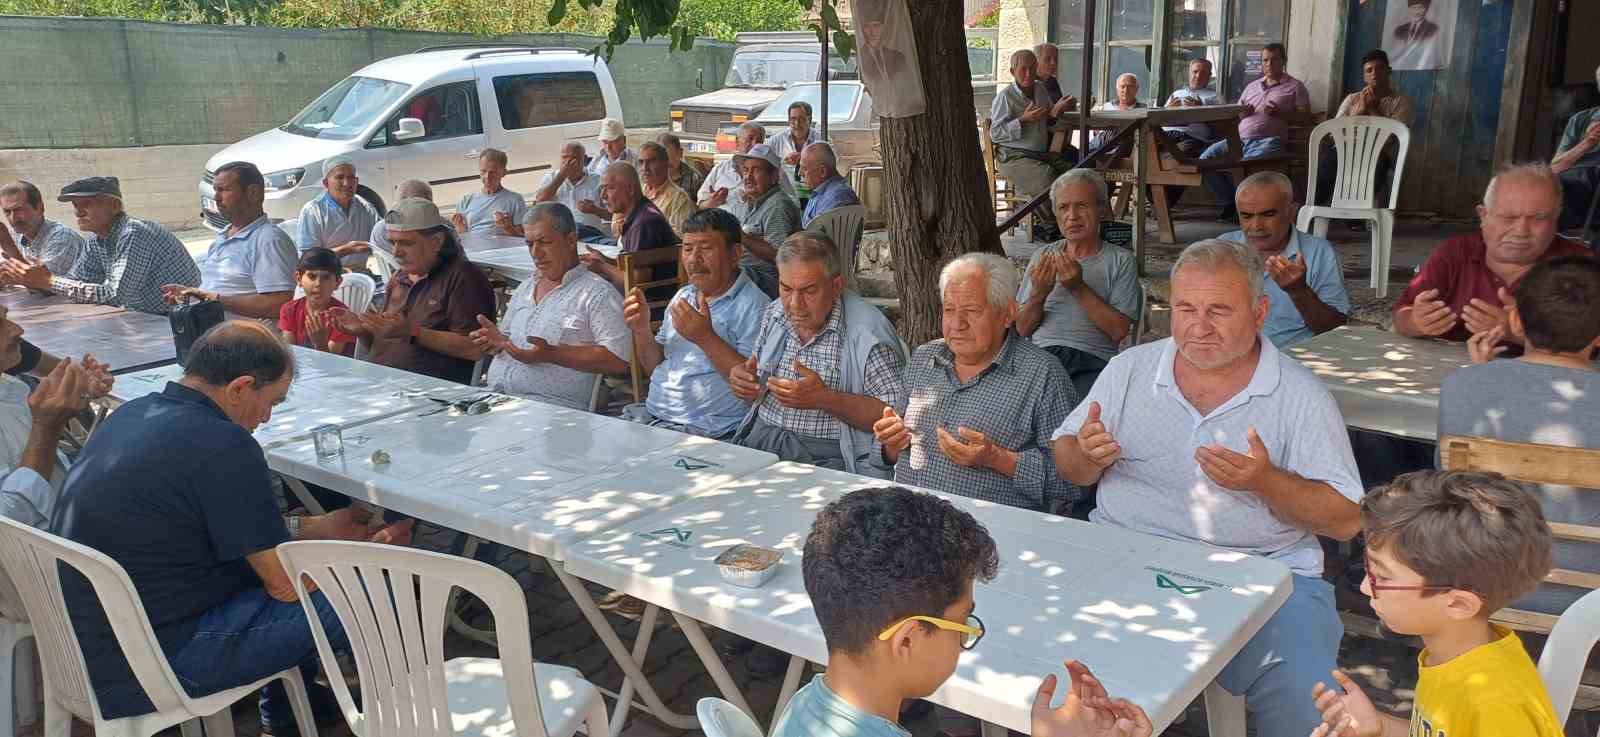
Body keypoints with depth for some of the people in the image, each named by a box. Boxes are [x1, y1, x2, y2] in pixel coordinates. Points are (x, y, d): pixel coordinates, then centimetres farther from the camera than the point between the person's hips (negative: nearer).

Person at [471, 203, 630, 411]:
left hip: (555, 408, -6)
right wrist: (497, 340, 9)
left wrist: (551, 354, -18)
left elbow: (618, 360, -12)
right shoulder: (524, 289, 24)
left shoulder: (598, 293, -2)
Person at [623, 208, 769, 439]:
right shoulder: (682, 296, 16)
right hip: (651, 416, 7)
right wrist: (642, 331, 1)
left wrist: (706, 338, -24)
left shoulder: (753, 306, -9)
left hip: (705, 429, -7)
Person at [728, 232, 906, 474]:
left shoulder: (867, 331, -12)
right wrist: (742, 378, 2)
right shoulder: (774, 314, 10)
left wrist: (824, 399, -22)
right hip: (759, 437, 6)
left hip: (825, 456, -6)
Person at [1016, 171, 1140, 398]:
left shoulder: (1120, 261, 10)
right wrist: (1039, 294, -7)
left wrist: (1079, 288, -12)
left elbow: (1119, 330, -3)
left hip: (1091, 360, -2)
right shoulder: (1042, 256, 19)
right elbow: (1022, 329, 13)